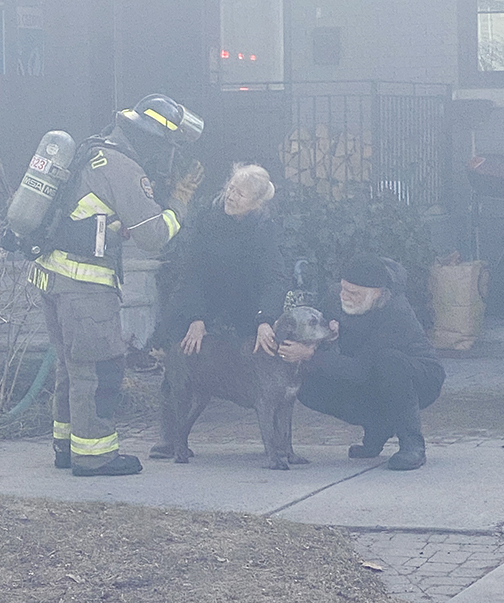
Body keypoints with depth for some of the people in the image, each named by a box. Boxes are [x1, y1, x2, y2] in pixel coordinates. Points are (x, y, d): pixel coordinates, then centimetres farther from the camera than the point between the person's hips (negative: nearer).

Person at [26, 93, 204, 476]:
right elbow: (153, 235, -15)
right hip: (84, 284, -10)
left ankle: (67, 444, 26)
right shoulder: (122, 169, -15)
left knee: (73, 365, 18)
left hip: (53, 273, 10)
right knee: (99, 368, -3)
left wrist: (166, 188, 12)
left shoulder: (94, 154, 15)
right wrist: (178, 208, 0)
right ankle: (93, 454, 1)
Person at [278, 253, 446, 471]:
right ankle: (378, 428, 4)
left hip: (422, 380, -6)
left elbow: (361, 369, -35)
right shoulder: (339, 303, -13)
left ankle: (412, 445, -25)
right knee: (311, 390, -15)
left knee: (386, 360, -40)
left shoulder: (396, 314, -32)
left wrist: (310, 356, -39)